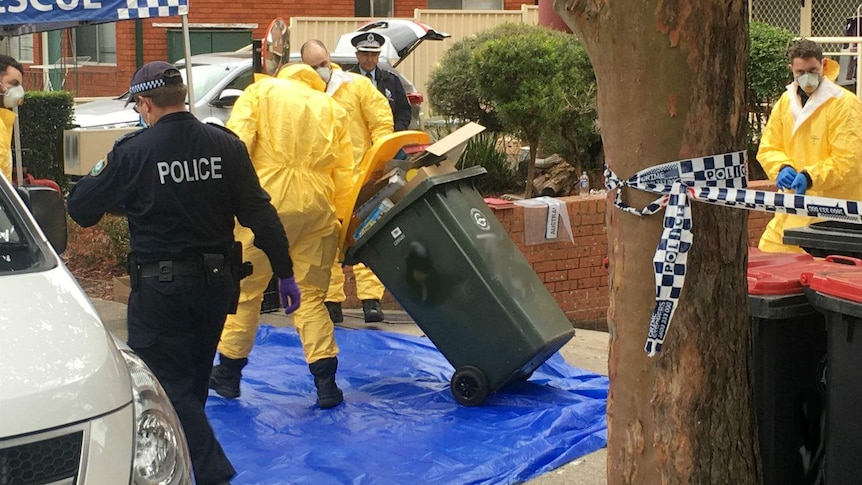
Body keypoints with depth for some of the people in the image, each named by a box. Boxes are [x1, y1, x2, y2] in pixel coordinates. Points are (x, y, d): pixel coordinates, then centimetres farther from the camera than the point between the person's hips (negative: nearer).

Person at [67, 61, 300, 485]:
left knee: (167, 383, 2)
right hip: (217, 279, 5)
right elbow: (260, 215, -3)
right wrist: (284, 272, 4)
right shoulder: (225, 145, -3)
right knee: (194, 378, 22)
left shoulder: (133, 151, -14)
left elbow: (81, 208, -6)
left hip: (160, 286, -5)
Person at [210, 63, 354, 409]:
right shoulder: (332, 108, 20)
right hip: (317, 208, 3)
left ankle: (228, 373, 22)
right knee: (310, 295, 10)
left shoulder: (261, 91, 12)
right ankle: (326, 382, 4)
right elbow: (344, 172, 12)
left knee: (245, 289, 11)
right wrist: (341, 219, 15)